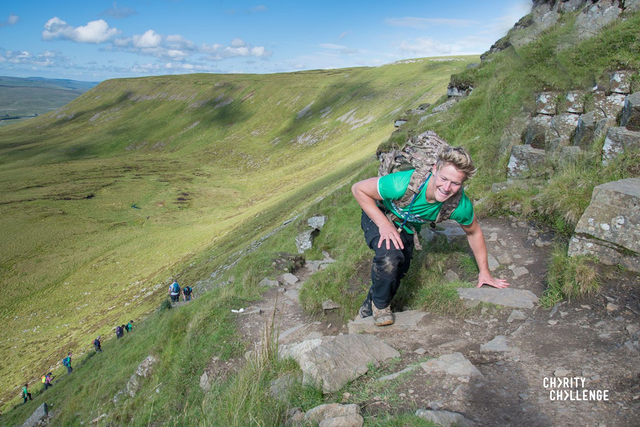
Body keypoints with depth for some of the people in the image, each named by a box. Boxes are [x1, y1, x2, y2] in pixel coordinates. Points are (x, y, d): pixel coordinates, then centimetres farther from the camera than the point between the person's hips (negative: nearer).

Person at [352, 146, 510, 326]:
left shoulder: (461, 206, -27)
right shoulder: (404, 184, -41)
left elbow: (474, 232, -4)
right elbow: (358, 189, -28)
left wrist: (484, 272, 6)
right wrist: (384, 223, -35)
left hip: (406, 228, 5)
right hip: (377, 215, -4)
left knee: (397, 273, 7)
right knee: (389, 256, -32)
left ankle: (368, 309, 39)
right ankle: (379, 305, -1)